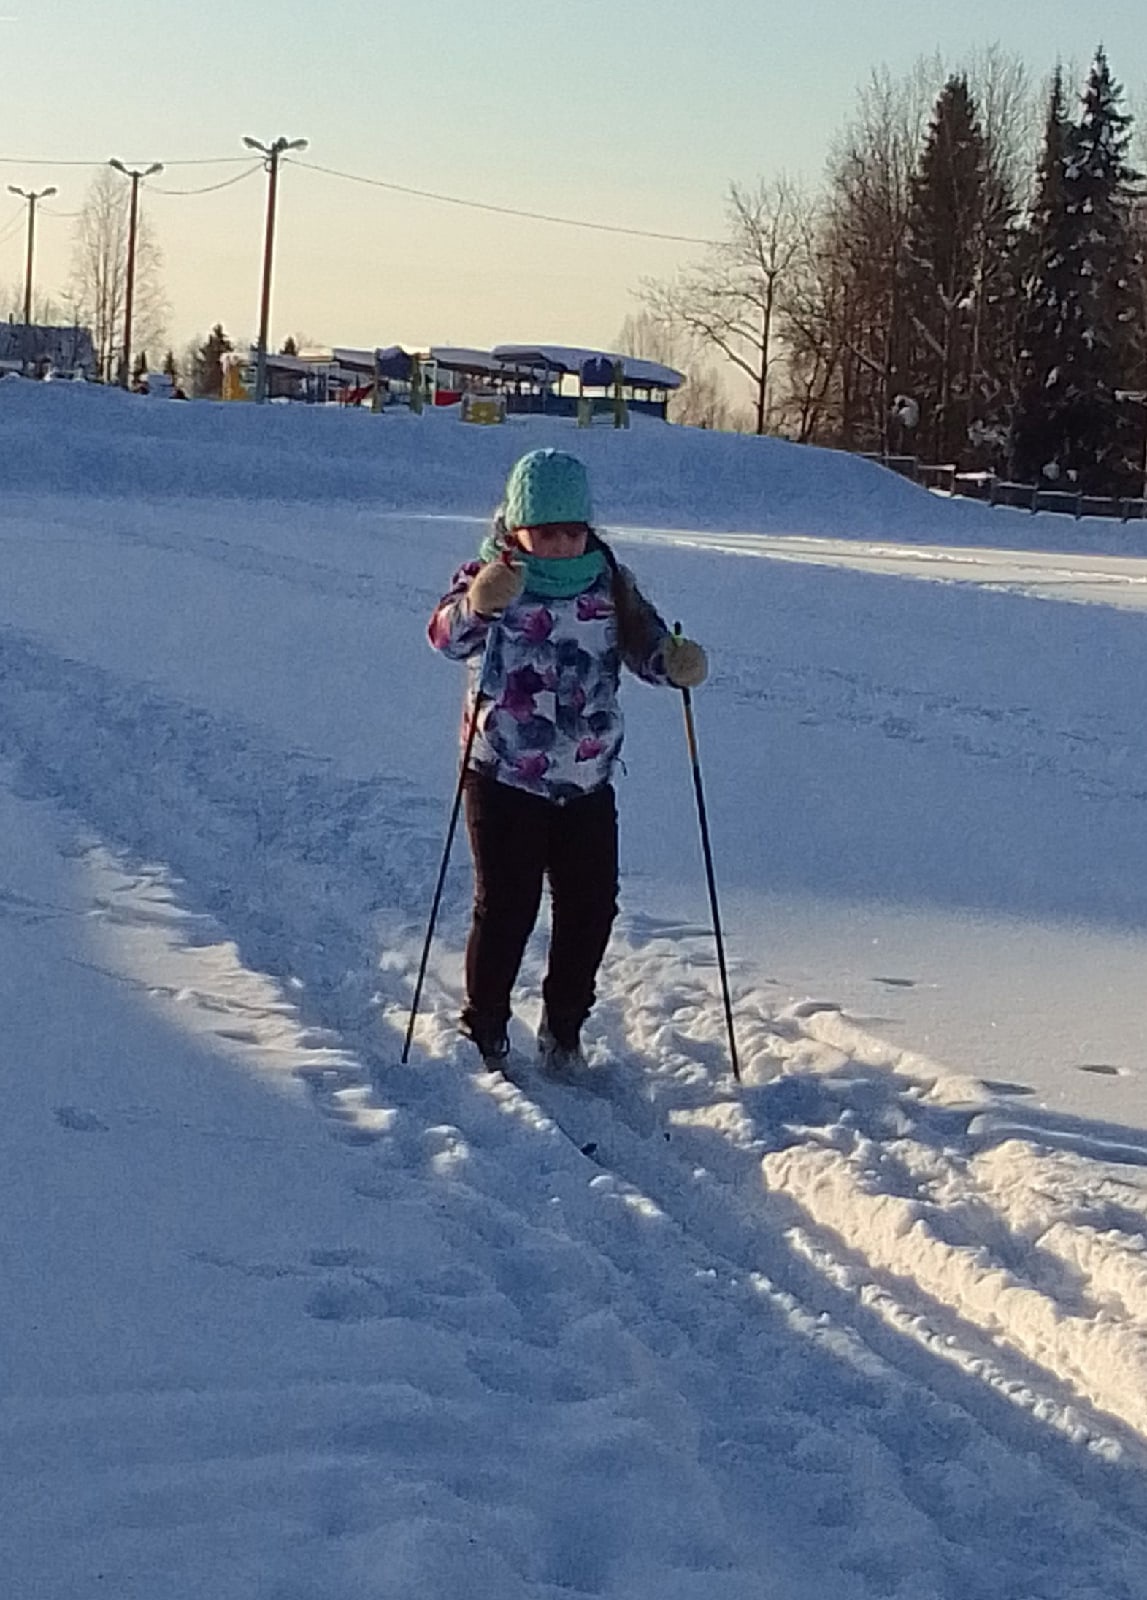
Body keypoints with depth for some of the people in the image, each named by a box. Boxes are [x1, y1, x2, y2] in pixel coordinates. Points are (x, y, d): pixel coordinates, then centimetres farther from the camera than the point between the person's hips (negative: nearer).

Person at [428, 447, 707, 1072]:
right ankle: (484, 1031, 16)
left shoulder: (608, 582, 3)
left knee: (591, 906, 8)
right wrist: (478, 603, -51)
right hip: (504, 780, -4)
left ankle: (564, 1027, 27)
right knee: (505, 908, -1)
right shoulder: (490, 577, -11)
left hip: (588, 781, 4)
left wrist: (675, 661, -19)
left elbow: (643, 639, 6)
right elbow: (446, 635, -27)